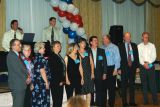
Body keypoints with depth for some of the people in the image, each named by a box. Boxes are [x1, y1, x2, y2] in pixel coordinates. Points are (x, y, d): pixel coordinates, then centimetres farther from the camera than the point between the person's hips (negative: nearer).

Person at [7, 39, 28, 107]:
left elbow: (22, 68, 17)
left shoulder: (18, 55, 14)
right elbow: (17, 70, -18)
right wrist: (26, 78, -9)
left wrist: (28, 76, 0)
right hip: (17, 85, -9)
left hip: (21, 84, 9)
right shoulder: (11, 56, -14)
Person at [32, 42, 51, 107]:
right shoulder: (41, 58, -14)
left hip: (36, 81, 9)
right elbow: (42, 71, -18)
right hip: (42, 82, -9)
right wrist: (47, 82, -14)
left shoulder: (36, 57, 11)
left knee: (36, 99, 11)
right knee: (42, 99, -2)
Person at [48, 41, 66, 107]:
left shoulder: (59, 56, 15)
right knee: (56, 100, -5)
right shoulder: (52, 57, -9)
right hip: (55, 82, -8)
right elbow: (53, 71, -14)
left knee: (60, 100, 8)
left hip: (60, 81, 8)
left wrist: (62, 80, 8)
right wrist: (59, 81, -12)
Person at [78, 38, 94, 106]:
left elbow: (91, 63, 11)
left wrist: (92, 73, 2)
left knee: (89, 91, 3)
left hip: (88, 74, 3)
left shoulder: (88, 52, 12)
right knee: (81, 92, -4)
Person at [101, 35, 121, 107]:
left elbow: (117, 59, -5)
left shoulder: (114, 47, -3)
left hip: (111, 68, -3)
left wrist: (115, 69, -11)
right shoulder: (102, 48, 5)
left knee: (111, 86, 3)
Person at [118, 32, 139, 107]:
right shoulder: (120, 46, -2)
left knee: (132, 85, 9)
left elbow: (137, 56, 9)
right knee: (124, 86, 3)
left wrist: (137, 66, 1)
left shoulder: (134, 45, 10)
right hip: (124, 68, -3)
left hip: (132, 67, 4)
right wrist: (119, 68, -10)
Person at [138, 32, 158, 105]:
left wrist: (148, 62, -13)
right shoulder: (139, 46, 6)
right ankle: (145, 100, 11)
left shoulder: (152, 45, 6)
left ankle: (155, 100, 2)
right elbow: (139, 57, -1)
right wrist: (144, 64, -13)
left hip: (151, 66, 0)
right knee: (144, 83, 4)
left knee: (153, 83, -3)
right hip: (142, 66, 0)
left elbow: (154, 56, 0)